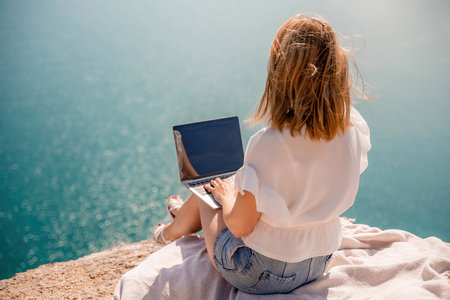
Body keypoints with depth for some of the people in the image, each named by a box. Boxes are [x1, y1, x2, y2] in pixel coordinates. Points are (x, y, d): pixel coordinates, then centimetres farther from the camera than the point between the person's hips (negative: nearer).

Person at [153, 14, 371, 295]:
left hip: (262, 276, -5)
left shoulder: (270, 144, -34)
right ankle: (184, 215, 59)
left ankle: (171, 231, 58)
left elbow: (239, 226, -21)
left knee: (203, 194, 23)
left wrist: (227, 195, -1)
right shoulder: (355, 128, -15)